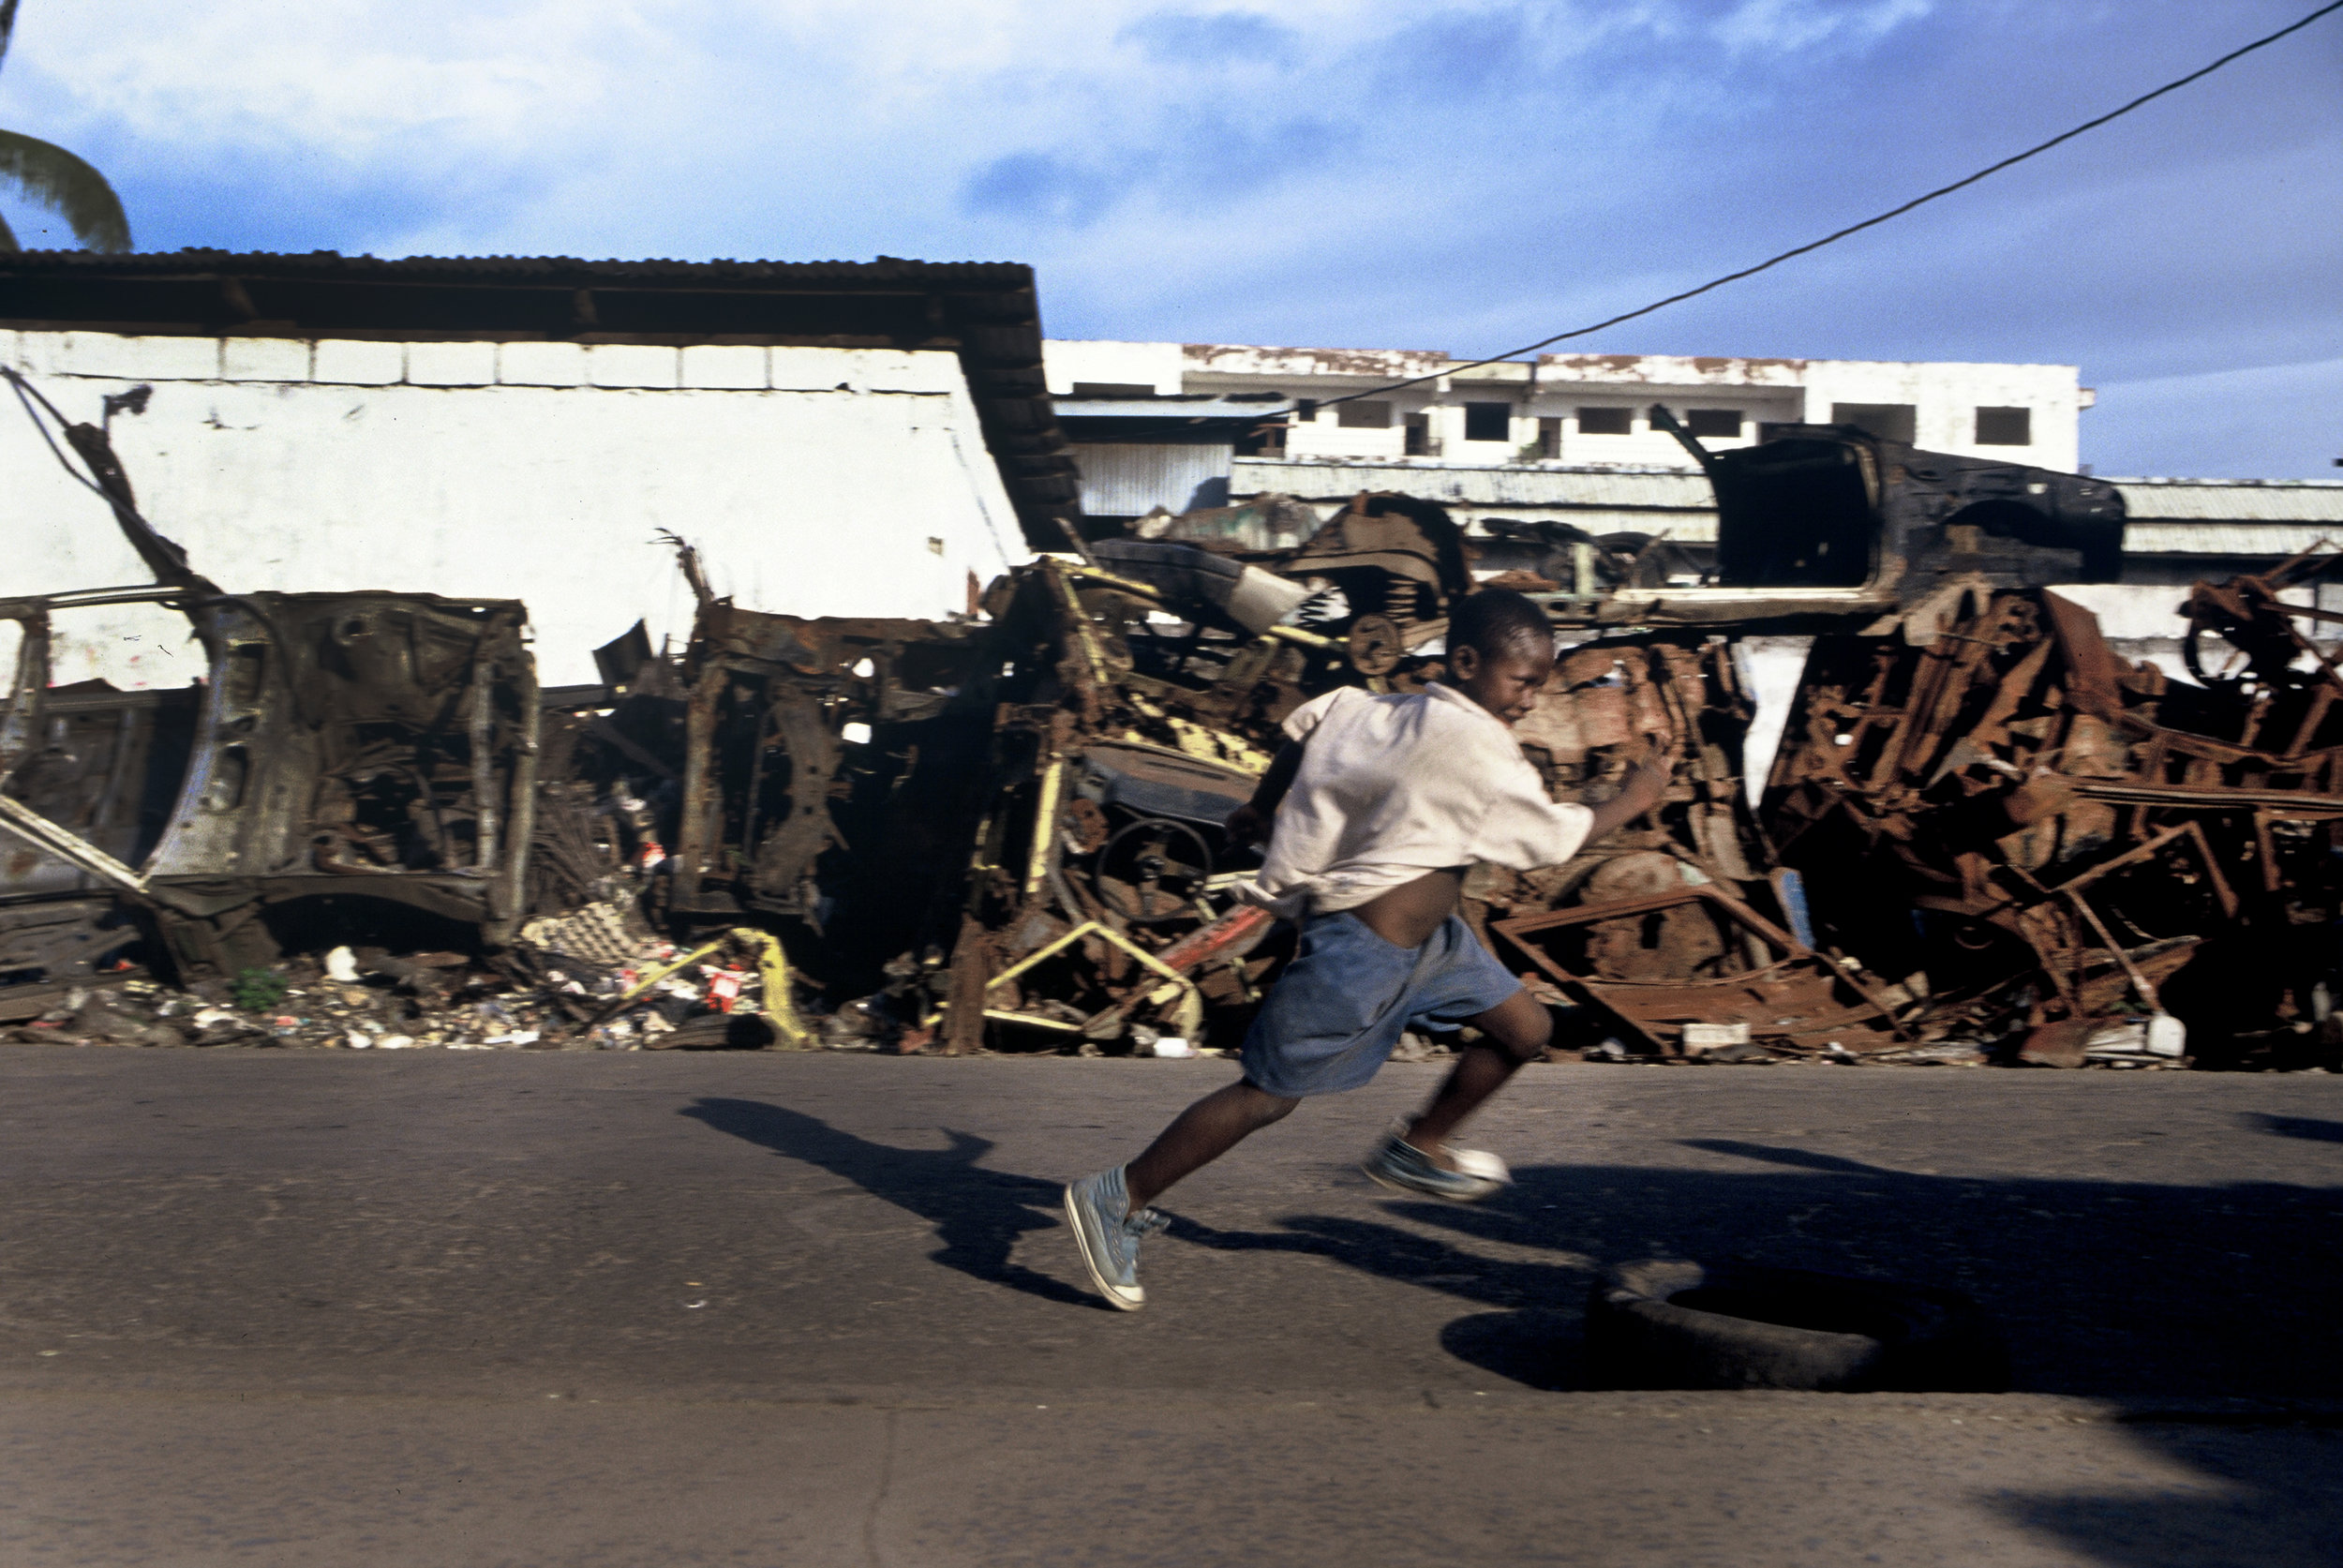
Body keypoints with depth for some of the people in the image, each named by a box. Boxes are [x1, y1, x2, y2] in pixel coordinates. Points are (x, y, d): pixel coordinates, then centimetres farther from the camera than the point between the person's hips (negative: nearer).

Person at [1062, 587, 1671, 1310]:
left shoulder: (1404, 711, 4)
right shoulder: (1474, 741, -22)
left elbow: (1315, 718, 12)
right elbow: (1550, 840, -14)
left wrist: (1262, 805, 20)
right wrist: (1629, 802, 1)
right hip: (1363, 947, -10)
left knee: (1526, 1029, 13)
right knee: (1269, 1095, -3)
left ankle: (1416, 1149, 31)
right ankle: (1117, 1199, 7)